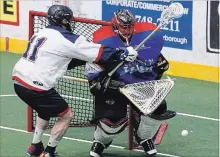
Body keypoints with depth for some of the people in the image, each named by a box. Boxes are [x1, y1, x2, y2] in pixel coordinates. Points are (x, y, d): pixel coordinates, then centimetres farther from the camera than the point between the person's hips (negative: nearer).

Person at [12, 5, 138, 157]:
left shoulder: (42, 33, 17)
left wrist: (85, 58, 17)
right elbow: (99, 52, -7)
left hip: (20, 80, 9)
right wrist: (124, 54, 2)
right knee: (66, 115, 5)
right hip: (35, 86, -9)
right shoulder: (65, 39, -9)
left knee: (46, 110, 31)